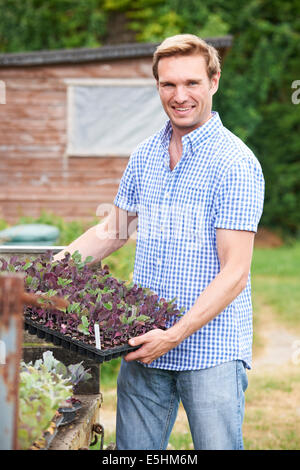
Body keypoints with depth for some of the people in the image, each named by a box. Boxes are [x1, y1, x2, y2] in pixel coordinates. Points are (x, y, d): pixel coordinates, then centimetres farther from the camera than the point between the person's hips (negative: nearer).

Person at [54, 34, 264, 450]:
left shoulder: (236, 163, -11)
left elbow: (234, 272, -15)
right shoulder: (144, 155, 10)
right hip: (144, 345, 6)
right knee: (133, 449, 10)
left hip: (212, 351, -5)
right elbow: (112, 231, 22)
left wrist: (175, 335, -21)